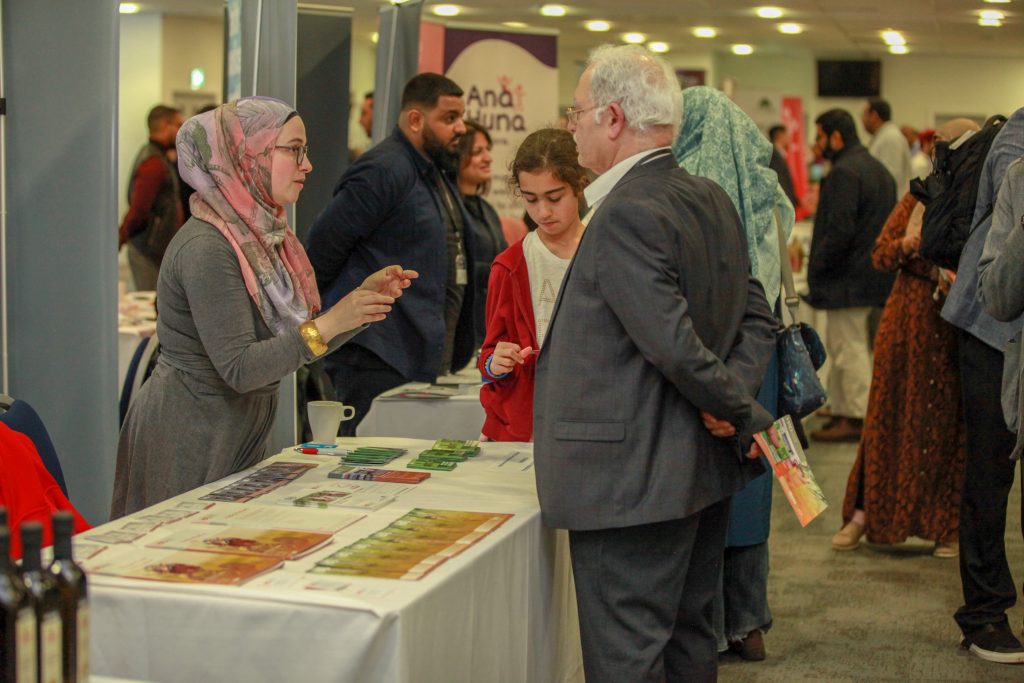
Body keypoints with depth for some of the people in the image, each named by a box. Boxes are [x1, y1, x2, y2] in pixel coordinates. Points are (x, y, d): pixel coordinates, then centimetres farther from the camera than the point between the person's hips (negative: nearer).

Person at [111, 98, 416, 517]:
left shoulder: (263, 234, 7)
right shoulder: (206, 248, -21)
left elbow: (298, 346, 8)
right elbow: (239, 369, -25)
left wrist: (363, 298, -5)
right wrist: (328, 325, -29)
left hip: (241, 436, 9)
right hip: (189, 446, -9)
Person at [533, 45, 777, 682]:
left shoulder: (626, 213, -20)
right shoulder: (712, 198, 9)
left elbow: (674, 343, -24)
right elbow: (758, 318, 12)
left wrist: (745, 414, -9)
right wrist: (736, 401, -2)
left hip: (634, 480, -10)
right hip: (706, 467, 10)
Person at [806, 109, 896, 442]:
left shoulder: (843, 173, -17)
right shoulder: (878, 168, 15)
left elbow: (839, 231, -23)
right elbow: (888, 224, 20)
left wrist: (816, 268, -13)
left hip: (848, 278, -10)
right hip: (874, 274, 10)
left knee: (850, 350, -4)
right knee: (842, 348, 17)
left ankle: (858, 419, 0)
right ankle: (842, 411, 23)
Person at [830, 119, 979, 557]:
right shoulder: (918, 200, 7)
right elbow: (880, 253, 7)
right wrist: (905, 246, -13)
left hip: (962, 326, -2)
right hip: (910, 318, 2)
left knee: (952, 423, 3)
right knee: (889, 415, 5)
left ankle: (945, 526, 15)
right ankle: (864, 513, 16)